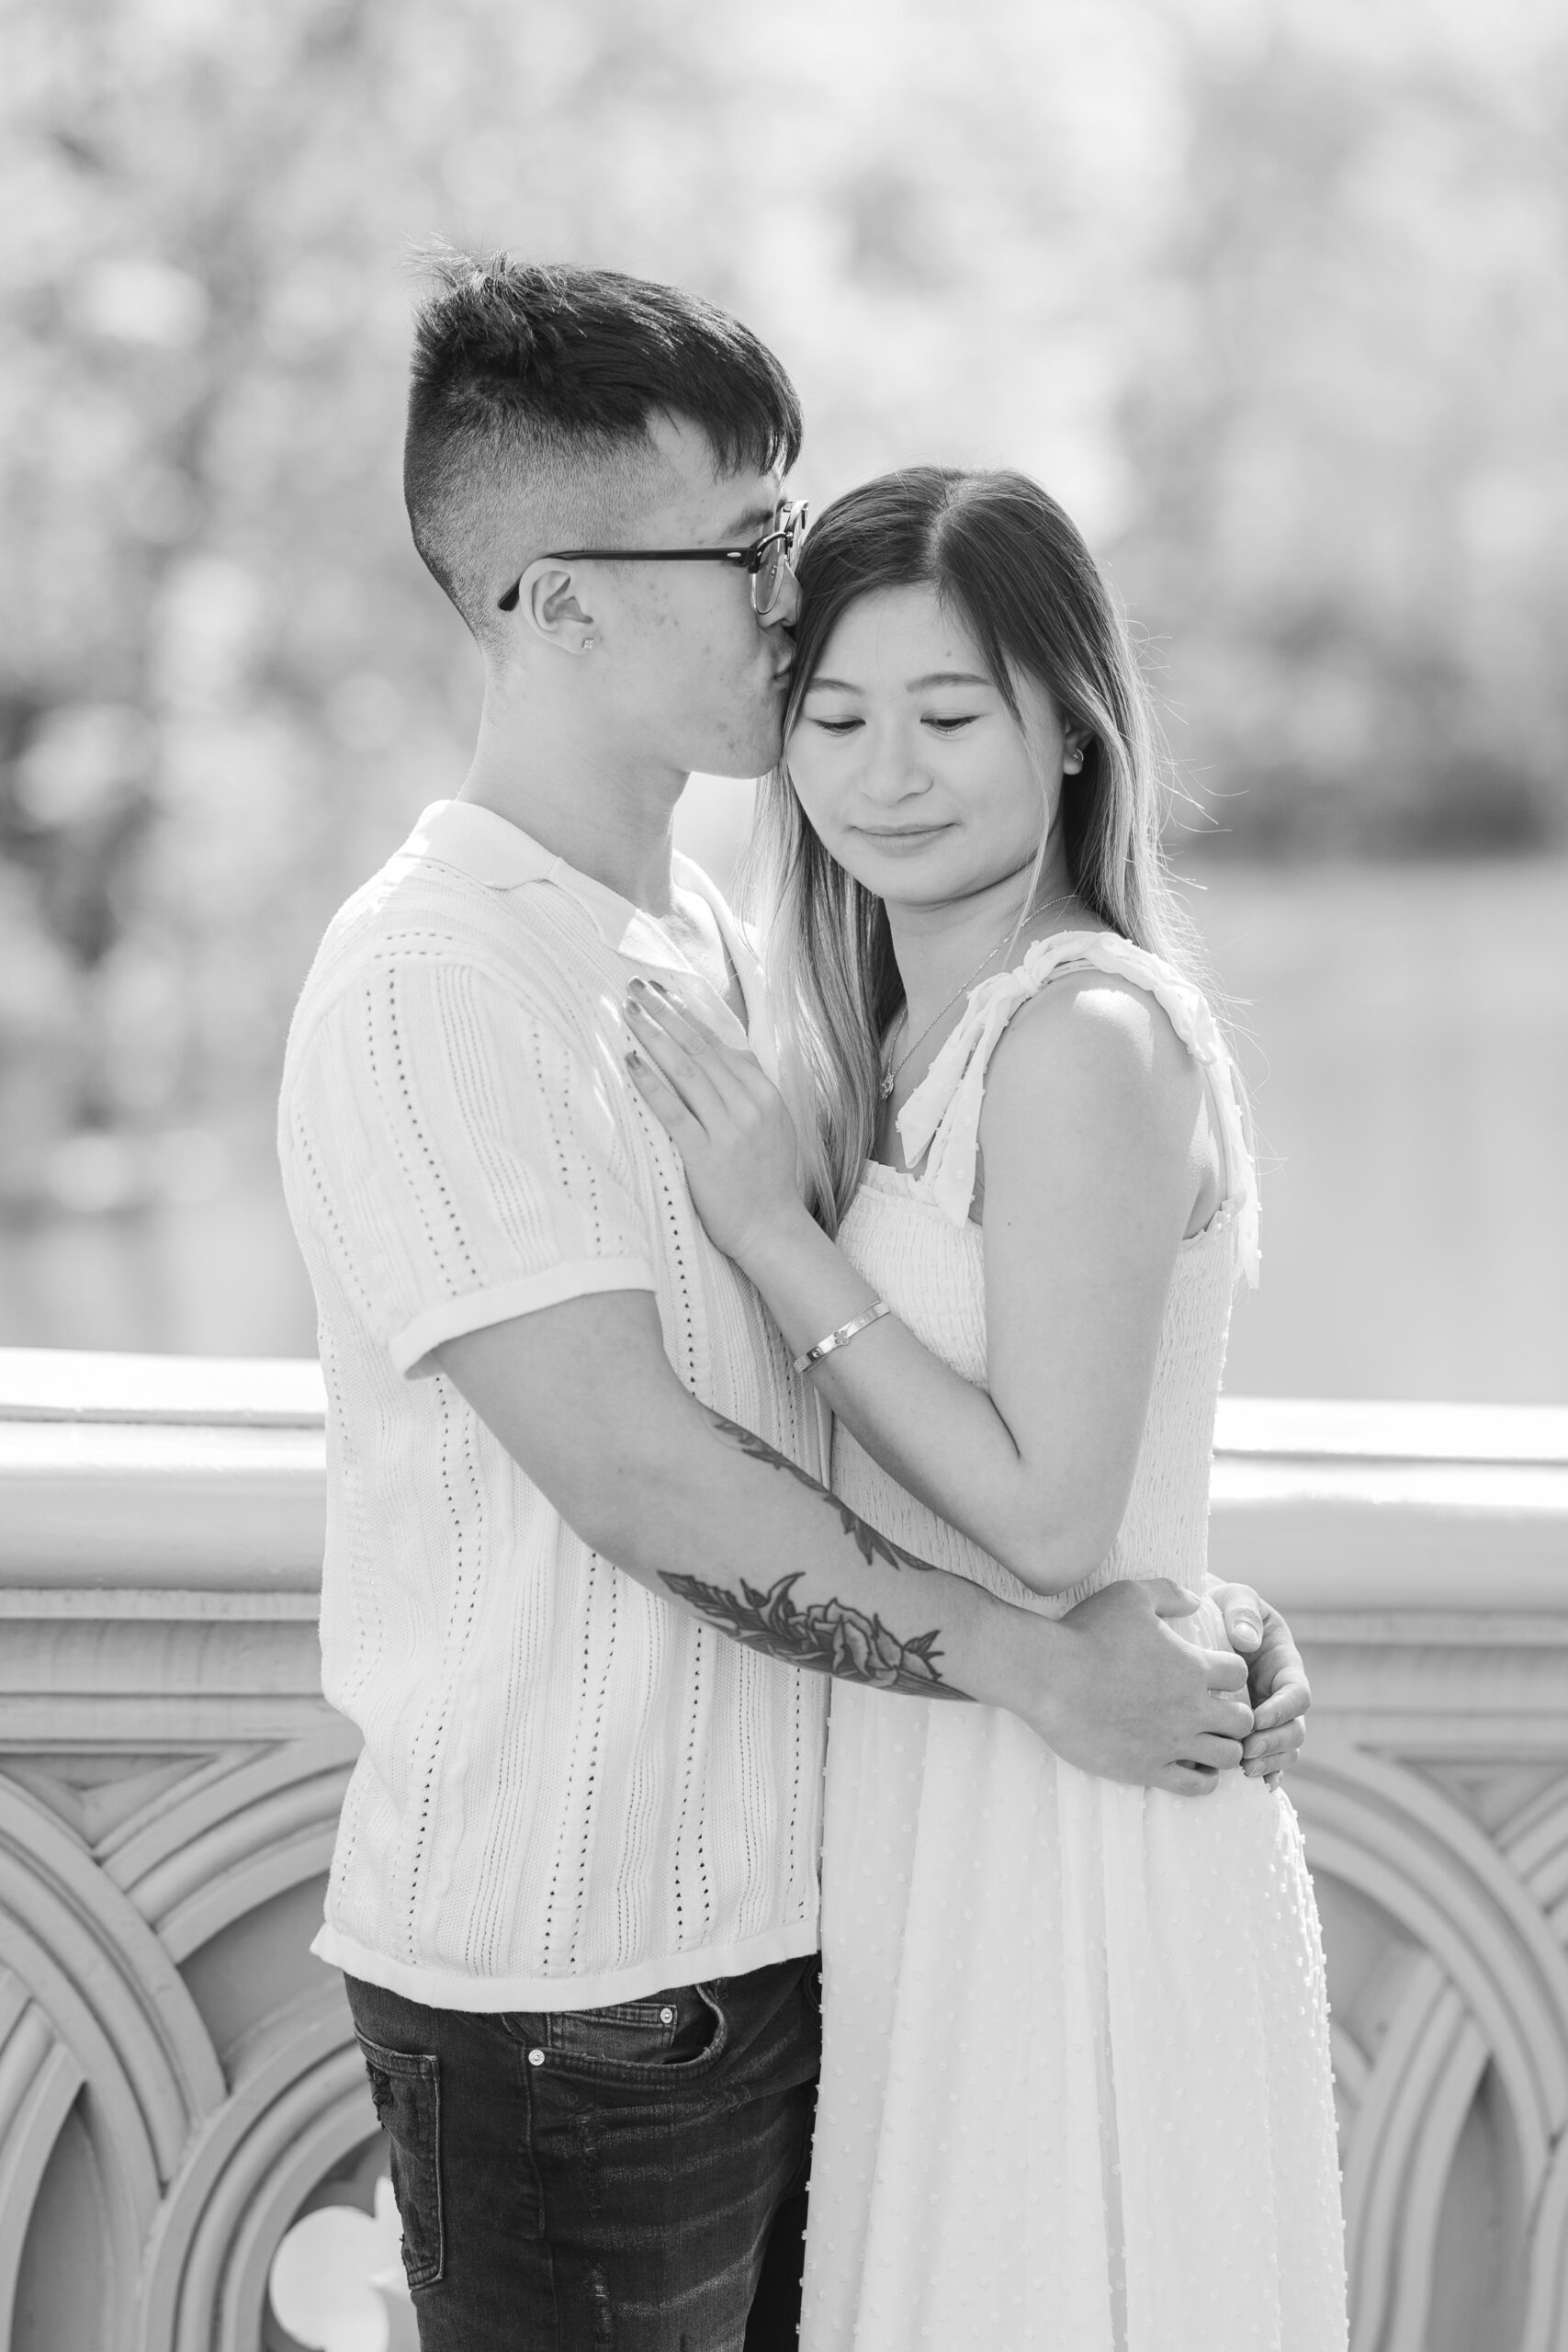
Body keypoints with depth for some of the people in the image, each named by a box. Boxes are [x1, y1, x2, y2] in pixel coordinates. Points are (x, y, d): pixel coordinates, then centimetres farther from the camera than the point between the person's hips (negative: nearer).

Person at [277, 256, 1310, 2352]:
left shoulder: (718, 941, 11)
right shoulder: (434, 981, -17)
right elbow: (634, 1473, -22)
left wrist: (1191, 1606, -3)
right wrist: (1041, 1667, -16)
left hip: (789, 1925, 8)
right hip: (567, 1993, -8)